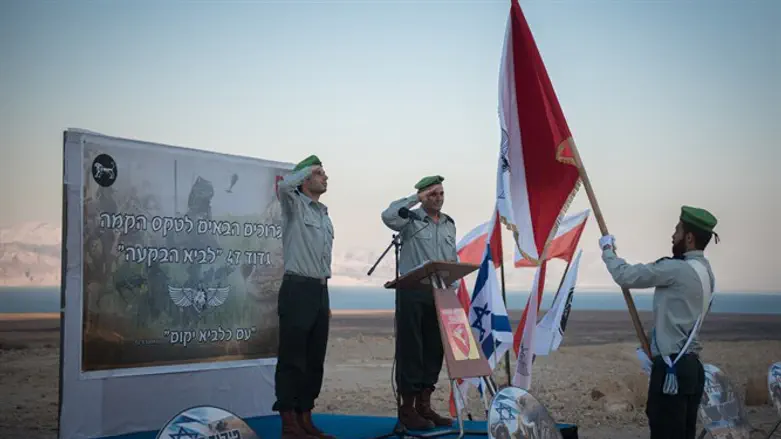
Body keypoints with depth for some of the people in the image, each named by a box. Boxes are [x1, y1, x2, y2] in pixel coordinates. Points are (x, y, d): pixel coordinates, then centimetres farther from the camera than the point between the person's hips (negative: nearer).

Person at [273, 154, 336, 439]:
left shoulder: (325, 216, 22)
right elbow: (284, 185, -25)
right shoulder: (294, 205, 0)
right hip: (298, 289, -8)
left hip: (320, 291, 8)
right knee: (292, 359, -7)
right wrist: (308, 168, -6)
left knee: (315, 360, 7)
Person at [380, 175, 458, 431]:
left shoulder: (449, 224, 16)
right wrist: (416, 198, -17)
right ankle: (407, 408, 3)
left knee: (434, 349, 8)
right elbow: (388, 216, -24)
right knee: (410, 349, -3)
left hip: (439, 292, 6)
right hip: (412, 292, -6)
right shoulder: (410, 219, -3)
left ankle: (424, 405, 17)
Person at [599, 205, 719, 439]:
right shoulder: (704, 271, 13)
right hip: (690, 366, 10)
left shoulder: (678, 269, -17)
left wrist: (608, 250, 3)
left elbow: (625, 276, -13)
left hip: (672, 368, -9)